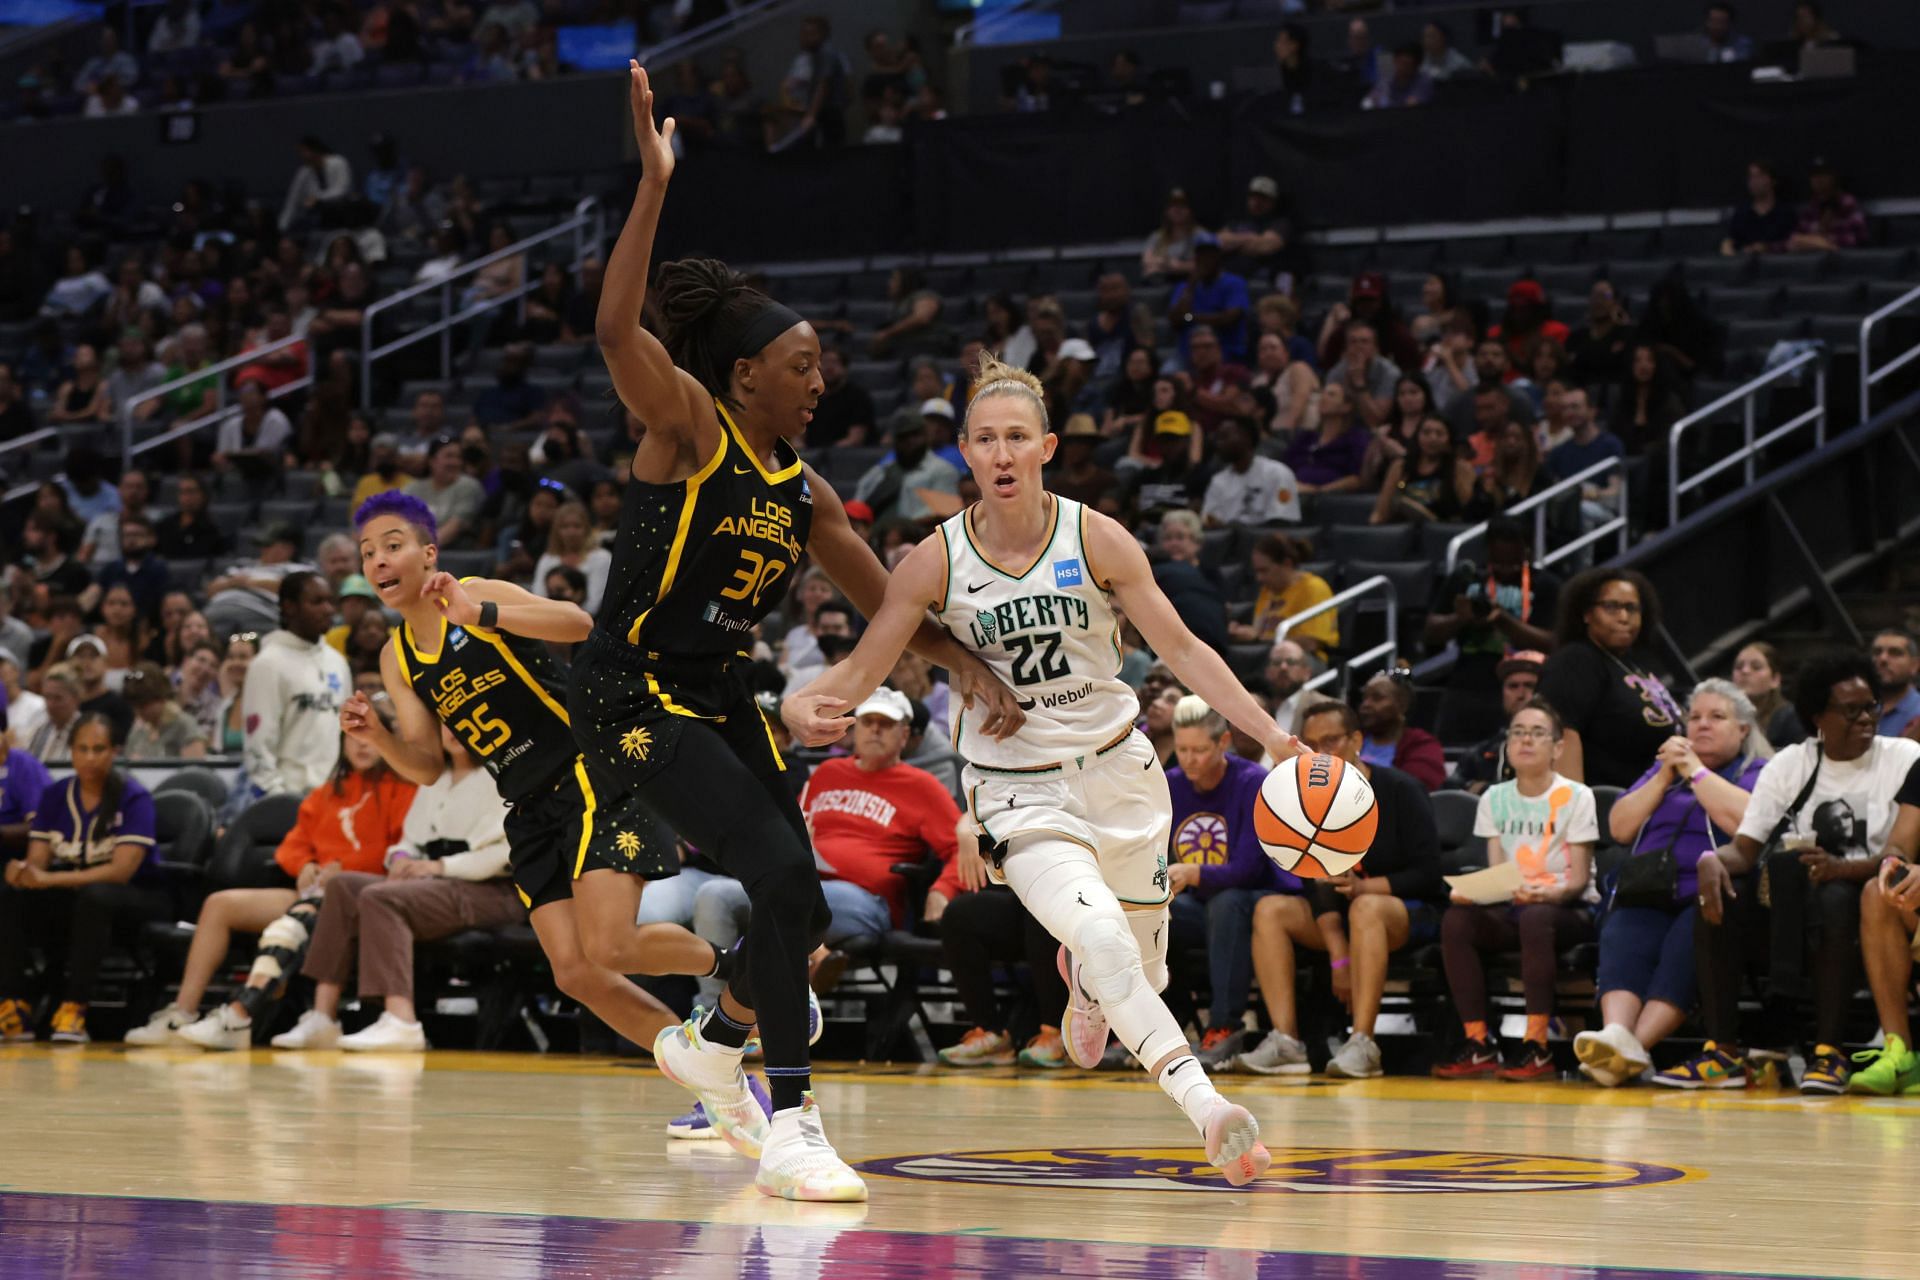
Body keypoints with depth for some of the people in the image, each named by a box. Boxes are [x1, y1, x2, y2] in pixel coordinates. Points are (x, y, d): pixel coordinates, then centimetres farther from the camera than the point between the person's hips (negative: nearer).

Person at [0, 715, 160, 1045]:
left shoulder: (133, 798, -13)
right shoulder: (55, 796, 2)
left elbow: (121, 870, -23)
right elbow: (37, 860, -4)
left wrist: (50, 879, -32)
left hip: (135, 898, -5)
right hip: (71, 898, 5)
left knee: (94, 896, -38)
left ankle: (75, 1008, -37)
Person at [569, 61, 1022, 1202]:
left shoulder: (804, 491, 9)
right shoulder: (689, 428, -11)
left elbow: (887, 603, 15)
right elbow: (617, 331, -29)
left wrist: (965, 664, -1)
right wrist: (654, 185, -34)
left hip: (716, 695, 8)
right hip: (632, 692, -8)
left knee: (801, 908, 7)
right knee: (783, 878, -21)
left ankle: (713, 1043, 38)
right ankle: (792, 1126, -16)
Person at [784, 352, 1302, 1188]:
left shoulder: (1095, 539, -9)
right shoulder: (936, 562, -10)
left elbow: (1182, 650, -5)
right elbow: (860, 671, -6)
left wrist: (1273, 738, -13)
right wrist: (804, 708, -29)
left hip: (1119, 770, 2)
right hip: (1018, 790, -2)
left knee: (1139, 978, 13)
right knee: (1105, 942, -27)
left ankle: (1083, 981, 51)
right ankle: (1206, 1110, -29)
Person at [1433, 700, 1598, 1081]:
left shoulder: (1575, 797, -2)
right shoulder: (1495, 799, 12)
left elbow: (1579, 879, -8)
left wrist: (1549, 893, -30)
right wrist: (1473, 891, -17)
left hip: (1568, 907, -4)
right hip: (1509, 906, 4)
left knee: (1535, 918, -40)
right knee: (1456, 920, -27)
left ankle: (1537, 1046, -36)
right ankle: (1478, 1045, -25)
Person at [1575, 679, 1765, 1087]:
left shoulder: (1757, 773, 14)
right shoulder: (1665, 768, 30)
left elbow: (1745, 820, -9)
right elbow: (1620, 827, 17)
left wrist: (1696, 771, -1)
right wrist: (1665, 778, 8)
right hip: (1647, 895, 4)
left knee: (1685, 945, -36)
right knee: (1623, 941, -29)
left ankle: (1635, 1045, -51)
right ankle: (1615, 1033, -53)